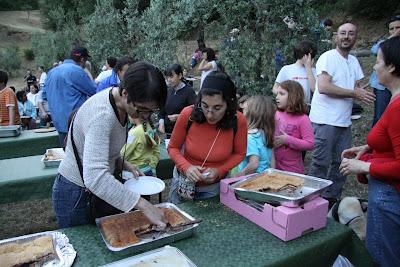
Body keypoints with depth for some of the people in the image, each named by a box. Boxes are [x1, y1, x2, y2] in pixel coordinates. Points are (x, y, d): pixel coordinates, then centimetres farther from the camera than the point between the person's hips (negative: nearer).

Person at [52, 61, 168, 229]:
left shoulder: (120, 101, -6)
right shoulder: (102, 114, -33)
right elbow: (95, 177, -43)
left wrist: (122, 163, -4)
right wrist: (143, 205, -43)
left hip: (96, 189, 8)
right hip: (75, 195, -8)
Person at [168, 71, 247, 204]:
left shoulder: (238, 121, -22)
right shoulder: (188, 114, -23)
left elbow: (239, 154, -4)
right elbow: (173, 148, -8)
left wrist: (219, 171, -19)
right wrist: (187, 167, -25)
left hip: (215, 187, 0)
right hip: (184, 182, 1)